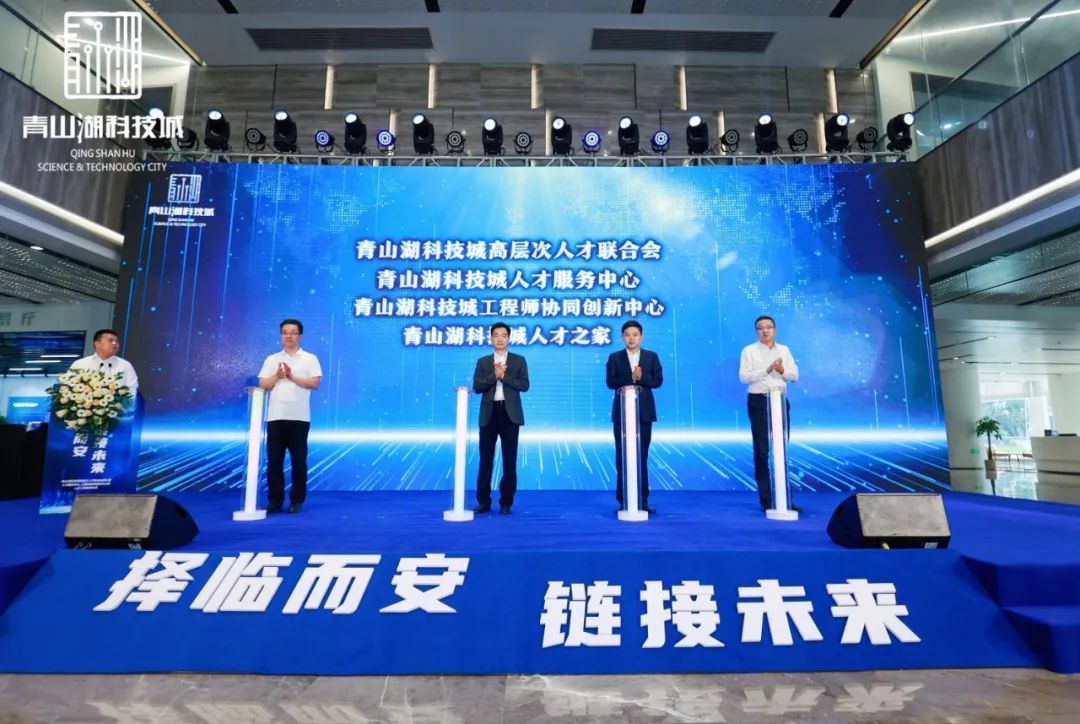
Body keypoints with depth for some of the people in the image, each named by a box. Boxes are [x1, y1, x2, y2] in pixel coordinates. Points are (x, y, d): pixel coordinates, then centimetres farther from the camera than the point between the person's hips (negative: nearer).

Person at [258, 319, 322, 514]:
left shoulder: (310, 359, 7)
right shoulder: (271, 359, 15)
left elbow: (314, 383, -4)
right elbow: (263, 385, 8)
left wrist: (292, 376, -11)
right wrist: (277, 376, -9)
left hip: (299, 417, -2)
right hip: (275, 417, 2)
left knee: (298, 461, 2)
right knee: (274, 460, 4)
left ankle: (297, 501, 11)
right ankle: (275, 500, 13)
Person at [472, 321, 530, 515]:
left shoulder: (519, 360, 7)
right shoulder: (483, 362, 9)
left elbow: (524, 385, -5)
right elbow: (477, 387, -2)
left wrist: (504, 376, -13)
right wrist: (494, 375, -14)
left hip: (510, 414, -1)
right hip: (489, 414, 1)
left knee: (509, 461, 3)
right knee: (486, 460, 4)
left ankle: (506, 502, 13)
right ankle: (483, 502, 14)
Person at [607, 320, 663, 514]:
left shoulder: (651, 356, 8)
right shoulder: (614, 358, 5)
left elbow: (658, 380, -1)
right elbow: (611, 382, -6)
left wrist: (642, 377, -17)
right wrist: (630, 378, -19)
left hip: (644, 412, 1)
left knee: (642, 456, 4)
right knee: (622, 457, 2)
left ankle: (643, 500, 11)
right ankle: (623, 500, 8)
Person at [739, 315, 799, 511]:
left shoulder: (784, 350, 13)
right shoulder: (749, 351, 0)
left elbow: (795, 375, 8)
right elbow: (744, 377, -11)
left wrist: (782, 370, -12)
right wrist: (767, 369, -20)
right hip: (758, 402, -4)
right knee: (761, 451, -1)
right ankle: (766, 499, 6)